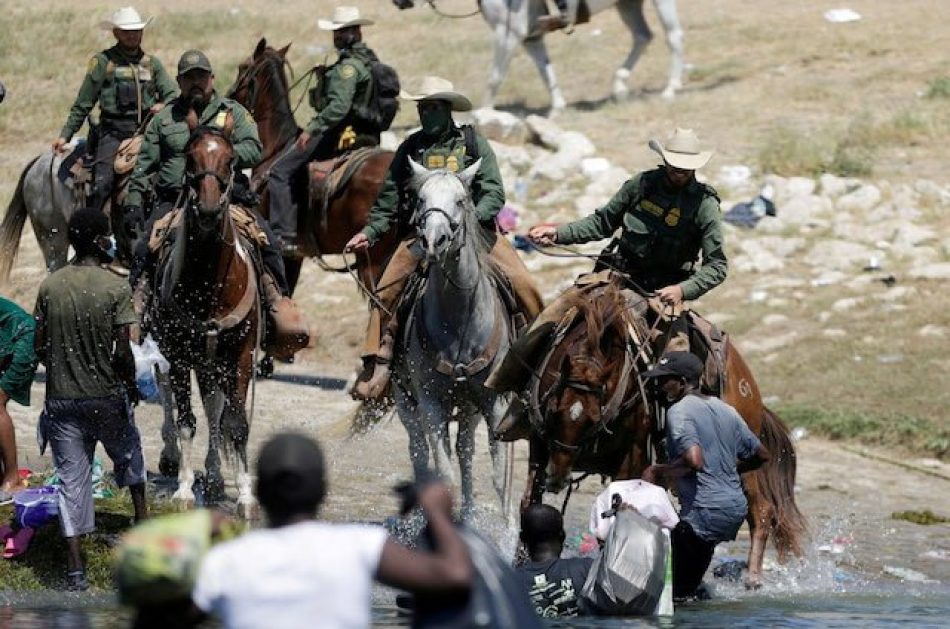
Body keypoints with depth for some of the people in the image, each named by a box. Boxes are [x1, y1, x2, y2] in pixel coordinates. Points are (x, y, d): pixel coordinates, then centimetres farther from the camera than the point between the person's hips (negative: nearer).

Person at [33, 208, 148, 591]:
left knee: (71, 478, 5)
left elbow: (39, 347, 2)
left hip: (61, 398, 3)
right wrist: (131, 385, 3)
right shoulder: (116, 288, -13)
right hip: (106, 395, -3)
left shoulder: (50, 286, -2)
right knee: (128, 452, 27)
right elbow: (122, 351, -15)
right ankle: (141, 516, 37)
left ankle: (74, 568, 1)